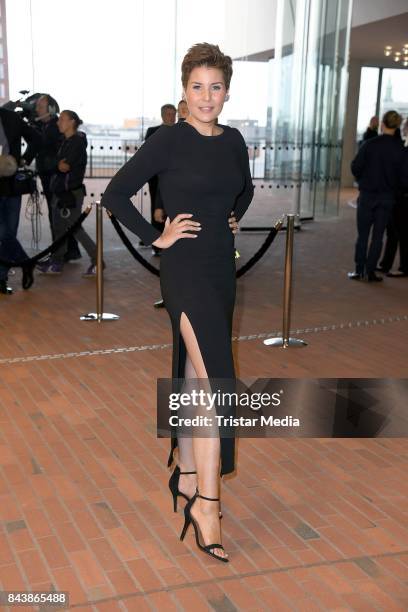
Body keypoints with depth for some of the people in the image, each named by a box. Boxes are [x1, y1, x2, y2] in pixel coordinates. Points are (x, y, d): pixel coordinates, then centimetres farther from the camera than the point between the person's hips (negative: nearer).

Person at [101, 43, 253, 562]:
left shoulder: (233, 141, 9)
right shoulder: (169, 140, -10)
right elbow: (115, 195, -11)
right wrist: (157, 237, -11)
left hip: (222, 266, 7)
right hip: (185, 267, -7)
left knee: (194, 376, 14)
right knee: (216, 381, -14)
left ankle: (186, 476, 28)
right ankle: (205, 504, -5)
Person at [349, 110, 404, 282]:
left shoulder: (370, 144, -11)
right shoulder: (399, 149, -7)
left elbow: (355, 167, -7)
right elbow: (401, 174, -2)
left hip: (367, 195, -1)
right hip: (387, 197, 1)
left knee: (362, 234, 8)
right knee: (377, 236, 8)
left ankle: (359, 270, 9)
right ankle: (370, 272, 10)